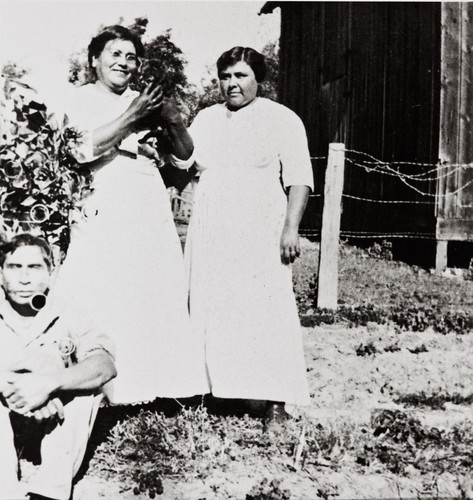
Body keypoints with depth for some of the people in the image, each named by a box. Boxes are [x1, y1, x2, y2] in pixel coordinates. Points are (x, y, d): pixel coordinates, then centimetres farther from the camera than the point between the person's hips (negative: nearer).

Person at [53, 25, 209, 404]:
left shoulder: (145, 102, 15)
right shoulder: (82, 99, 5)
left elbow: (185, 156, 14)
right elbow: (83, 149, -12)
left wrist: (174, 121, -6)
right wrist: (131, 118, -16)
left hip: (152, 213, 4)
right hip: (105, 212, -4)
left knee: (157, 298, 5)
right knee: (103, 300, -8)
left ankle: (152, 381, 16)